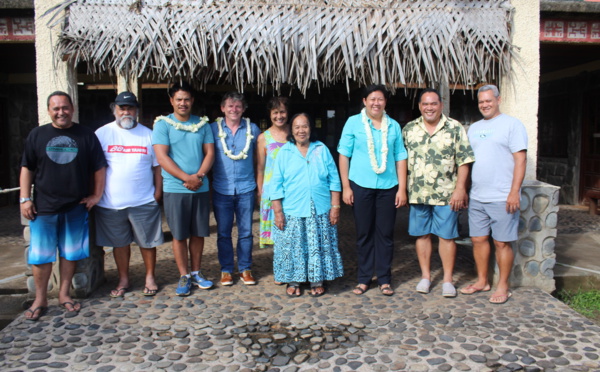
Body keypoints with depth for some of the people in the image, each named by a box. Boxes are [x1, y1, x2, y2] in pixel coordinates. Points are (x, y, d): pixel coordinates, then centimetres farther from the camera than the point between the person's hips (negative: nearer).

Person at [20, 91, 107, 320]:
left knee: (70, 253, 9)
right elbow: (27, 169, 6)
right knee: (40, 254, 4)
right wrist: (25, 199, 0)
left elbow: (99, 168, 4)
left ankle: (64, 294, 24)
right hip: (43, 207, 0)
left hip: (76, 207, 0)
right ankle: (40, 299, 18)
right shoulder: (37, 135, 4)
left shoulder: (86, 135, 1)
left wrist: (96, 195, 0)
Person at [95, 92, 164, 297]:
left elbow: (157, 165, 7)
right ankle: (123, 280, 27)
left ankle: (150, 277, 25)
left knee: (147, 241, 7)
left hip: (144, 201, 0)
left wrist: (158, 190, 0)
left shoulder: (148, 134, 5)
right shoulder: (102, 134, 2)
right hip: (111, 202, 0)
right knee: (119, 242, 12)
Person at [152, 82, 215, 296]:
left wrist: (198, 176, -13)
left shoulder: (202, 124, 9)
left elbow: (210, 153, 4)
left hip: (200, 188, 3)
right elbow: (162, 157, -10)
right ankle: (184, 276, 17)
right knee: (179, 235, 4)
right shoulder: (163, 124, -2)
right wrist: (187, 178, -16)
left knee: (198, 233, 10)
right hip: (175, 189, -3)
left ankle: (196, 273, 25)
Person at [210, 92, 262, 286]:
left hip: (246, 189, 0)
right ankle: (226, 270, 21)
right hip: (221, 189, 0)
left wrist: (260, 184, 6)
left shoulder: (252, 129, 4)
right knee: (223, 232, 7)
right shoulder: (213, 129, 2)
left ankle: (245, 269, 21)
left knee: (246, 232, 7)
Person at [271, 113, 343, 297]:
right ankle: (293, 281, 21)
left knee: (319, 247, 7)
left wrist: (335, 206, -1)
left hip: (320, 211, 1)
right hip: (292, 211, -1)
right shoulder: (284, 152, 3)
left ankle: (318, 281, 22)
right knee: (292, 247, 5)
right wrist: (278, 212, -6)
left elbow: (334, 180, 5)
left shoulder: (322, 150, 6)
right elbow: (276, 184, 0)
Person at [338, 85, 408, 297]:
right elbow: (344, 155, 1)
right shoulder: (354, 122, 2)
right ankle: (364, 278, 19)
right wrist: (345, 186, -5)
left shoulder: (394, 126, 8)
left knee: (385, 234, 6)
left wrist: (402, 188, 2)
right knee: (364, 234, 7)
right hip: (361, 186, -1)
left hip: (388, 187, 2)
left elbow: (400, 158, 8)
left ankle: (384, 279, 19)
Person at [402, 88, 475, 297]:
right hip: (418, 194, 2)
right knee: (422, 235, 9)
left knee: (447, 236, 4)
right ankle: (425, 276, 22)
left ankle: (448, 280, 16)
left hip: (446, 194, -2)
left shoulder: (455, 128, 0)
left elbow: (463, 161, -2)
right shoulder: (409, 129, 7)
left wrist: (460, 189, -9)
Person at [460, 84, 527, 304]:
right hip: (476, 197, 6)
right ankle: (482, 281, 25)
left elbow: (520, 159, -10)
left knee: (502, 242, 1)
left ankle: (503, 286, 14)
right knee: (478, 239, 11)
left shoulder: (512, 124, -3)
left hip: (502, 198, -6)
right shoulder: (473, 128, 16)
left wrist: (514, 192, -16)